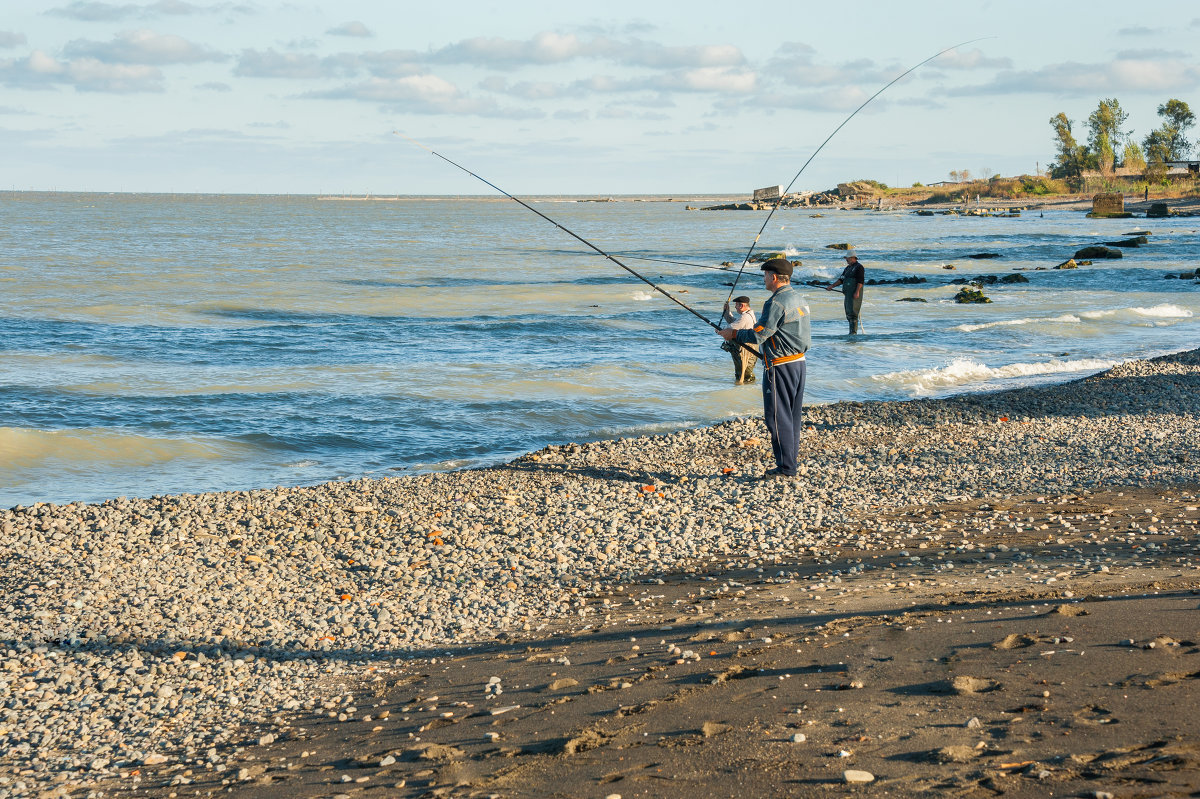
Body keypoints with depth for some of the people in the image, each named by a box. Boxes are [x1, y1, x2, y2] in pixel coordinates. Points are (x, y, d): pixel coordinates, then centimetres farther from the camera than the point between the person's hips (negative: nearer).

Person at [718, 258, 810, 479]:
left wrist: (733, 334, -2)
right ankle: (790, 464, 17)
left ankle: (786, 468, -3)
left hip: (780, 366, -10)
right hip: (798, 362, 10)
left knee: (778, 417, -5)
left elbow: (758, 335, -17)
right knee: (793, 416, 12)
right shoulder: (798, 299, 13)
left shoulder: (777, 303, -17)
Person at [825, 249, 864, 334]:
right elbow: (841, 280, 22)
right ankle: (852, 332, 9)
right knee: (848, 314, 7)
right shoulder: (848, 268, 21)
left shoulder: (859, 267, -6)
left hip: (855, 295, -9)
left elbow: (860, 281, -14)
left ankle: (853, 332, -18)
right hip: (848, 294, 9)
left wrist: (857, 292, -22)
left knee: (852, 313, -15)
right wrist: (831, 286, 13)